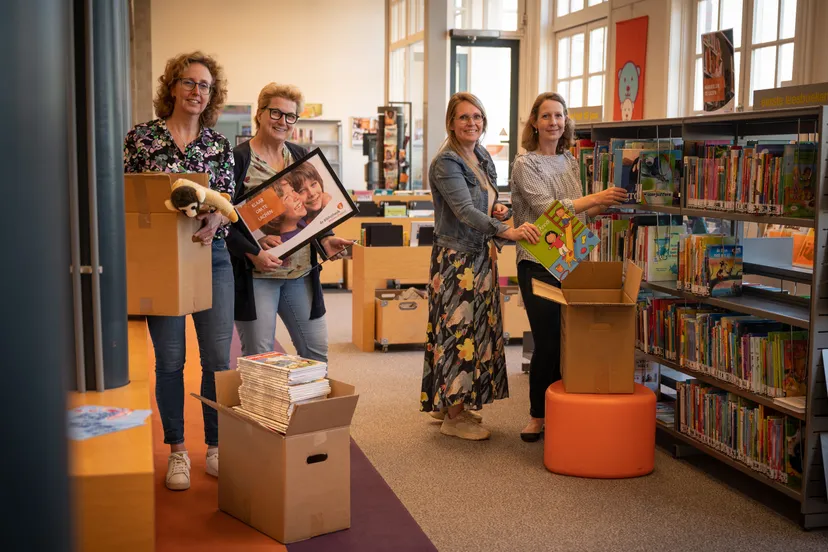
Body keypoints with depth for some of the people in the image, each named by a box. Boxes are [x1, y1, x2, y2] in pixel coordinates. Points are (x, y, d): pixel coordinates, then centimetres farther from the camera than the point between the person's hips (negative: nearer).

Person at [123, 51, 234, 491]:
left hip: (210, 256, 2)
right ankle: (177, 451, 19)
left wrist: (216, 219, -21)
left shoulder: (219, 145, 7)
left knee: (218, 356, 1)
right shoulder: (141, 137, 2)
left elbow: (228, 202, 1)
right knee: (170, 358, 5)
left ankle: (216, 447, 17)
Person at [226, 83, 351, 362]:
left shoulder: (301, 157, 13)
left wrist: (326, 238, 1)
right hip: (255, 274, -5)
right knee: (259, 359, 1)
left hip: (301, 272, 6)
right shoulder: (239, 159, -6)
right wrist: (253, 252, -21)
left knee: (317, 351, 10)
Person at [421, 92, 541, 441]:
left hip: (480, 255, 9)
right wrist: (507, 232, -38)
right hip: (456, 256, -9)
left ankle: (447, 403, 24)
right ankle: (453, 417, 4)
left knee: (477, 328, 12)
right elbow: (465, 211, -27)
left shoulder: (482, 157, 11)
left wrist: (497, 209, 0)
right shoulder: (446, 162, -15)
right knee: (458, 329, -5)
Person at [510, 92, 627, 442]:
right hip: (539, 264, -5)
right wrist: (594, 198, -21)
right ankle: (538, 416, 14)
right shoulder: (526, 164, -5)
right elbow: (546, 208, -17)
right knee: (548, 342, -2)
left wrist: (605, 205, 3)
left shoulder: (570, 162, 13)